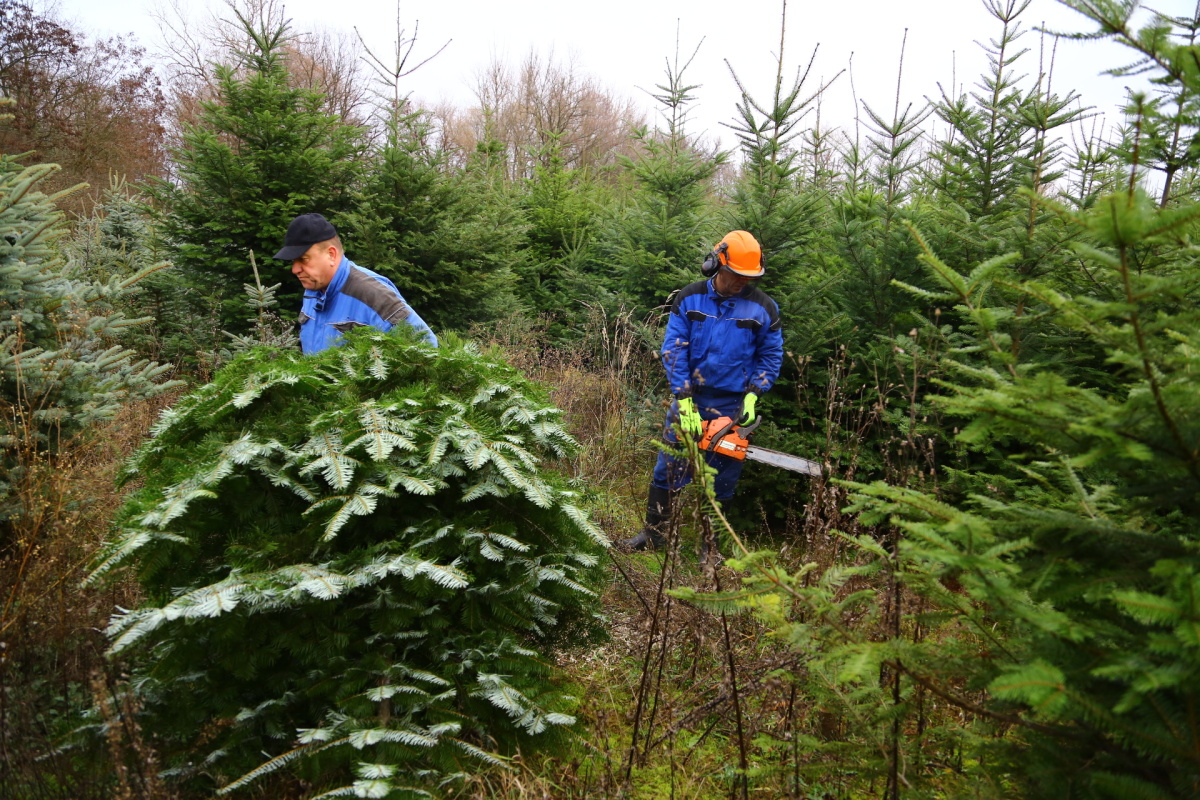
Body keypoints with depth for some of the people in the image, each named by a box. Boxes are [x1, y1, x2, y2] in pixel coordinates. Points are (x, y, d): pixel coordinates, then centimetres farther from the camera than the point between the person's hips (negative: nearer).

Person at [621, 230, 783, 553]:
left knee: (722, 480, 7)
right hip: (689, 398, 1)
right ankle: (654, 531, 24)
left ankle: (709, 544, 23)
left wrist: (752, 396, -10)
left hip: (732, 408, -1)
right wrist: (684, 402, -14)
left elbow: (771, 356, 3)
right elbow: (673, 350, -7)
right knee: (668, 468, 7)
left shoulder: (763, 308, -5)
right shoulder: (689, 299, -4)